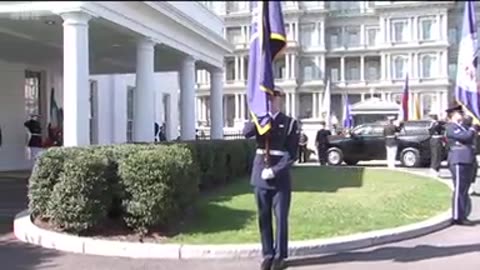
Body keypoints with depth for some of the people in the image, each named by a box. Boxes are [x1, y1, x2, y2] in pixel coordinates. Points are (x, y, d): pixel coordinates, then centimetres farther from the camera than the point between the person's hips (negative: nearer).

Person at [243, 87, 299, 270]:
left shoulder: (289, 123, 0)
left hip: (280, 178, -3)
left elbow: (291, 154, -6)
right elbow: (246, 132, -12)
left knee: (281, 218, 1)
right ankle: (267, 254, 17)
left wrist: (274, 171, -15)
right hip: (260, 176, 3)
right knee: (264, 218, 8)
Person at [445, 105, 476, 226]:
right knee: (459, 190, -8)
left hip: (467, 161, 10)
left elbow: (470, 138, 21)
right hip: (458, 162, -10)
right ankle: (457, 217, -5)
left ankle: (462, 216, 18)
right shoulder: (451, 127, -9)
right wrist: (473, 128, -5)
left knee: (464, 190, 12)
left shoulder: (462, 126, 20)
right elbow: (465, 136, -19)